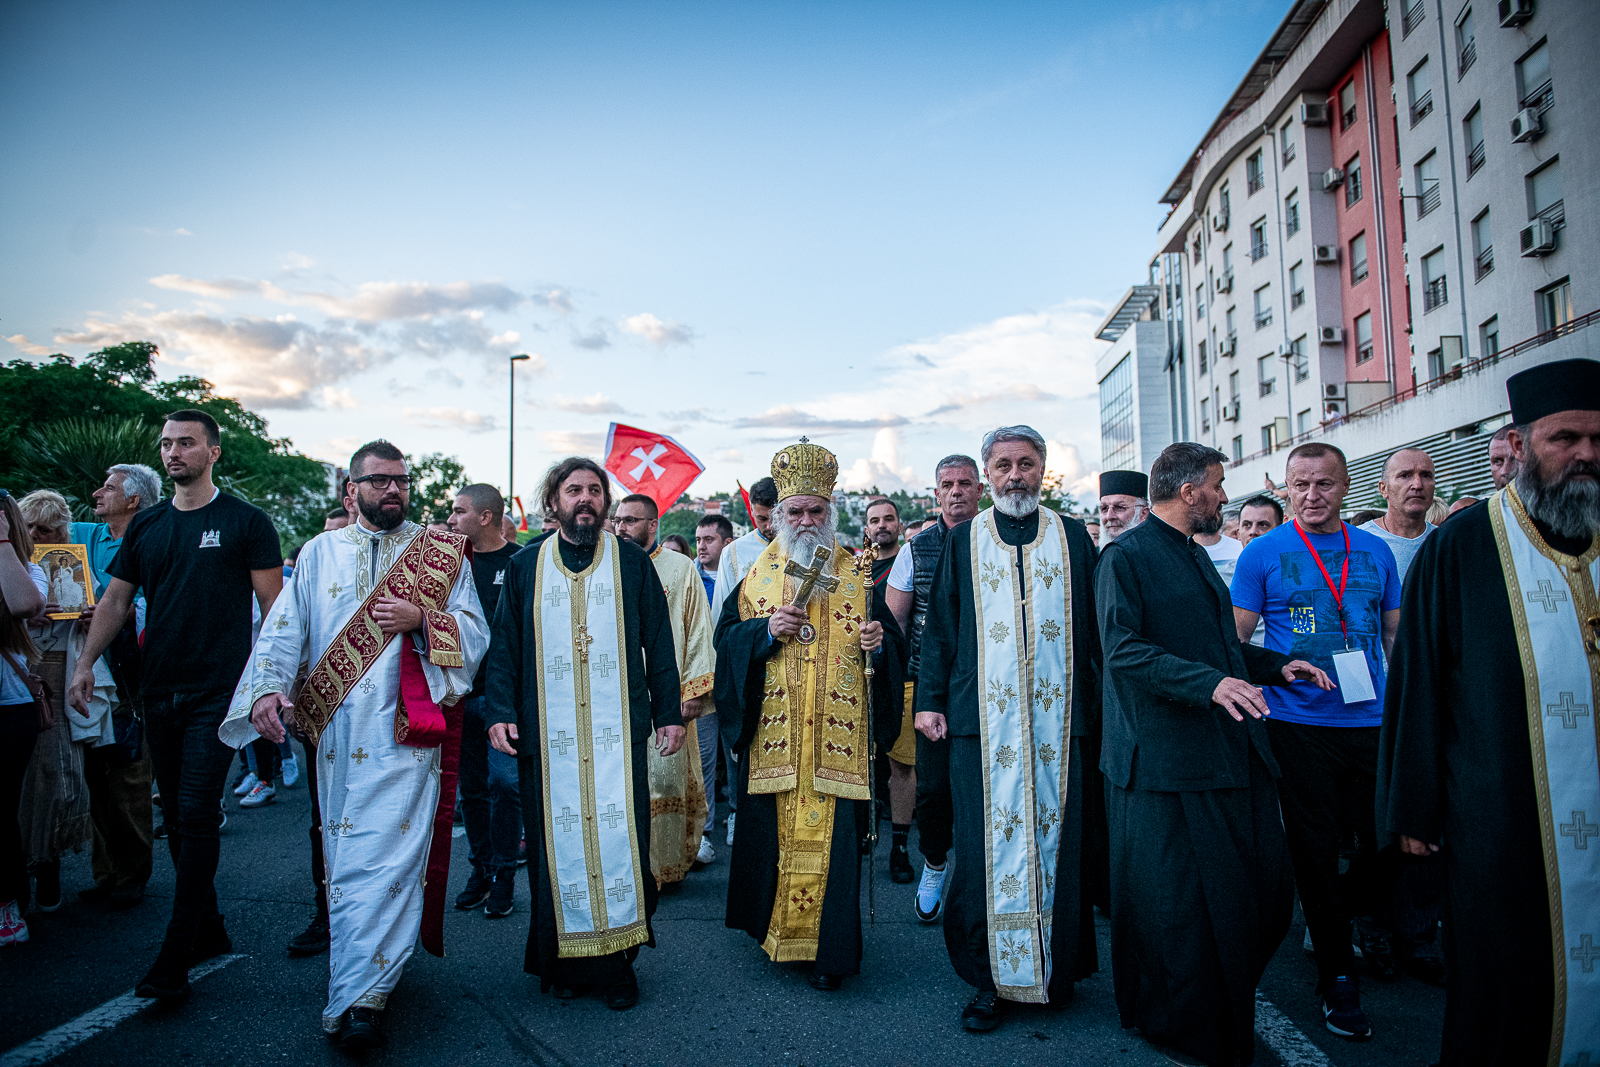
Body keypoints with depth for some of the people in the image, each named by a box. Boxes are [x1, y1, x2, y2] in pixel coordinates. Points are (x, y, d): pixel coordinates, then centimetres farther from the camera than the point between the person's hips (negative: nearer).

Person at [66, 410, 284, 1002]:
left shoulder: (246, 522, -3)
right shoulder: (146, 525, 12)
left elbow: (273, 605, -5)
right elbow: (115, 599, 15)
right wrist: (85, 663, 3)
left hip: (218, 693, -6)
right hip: (158, 691, 6)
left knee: (197, 816, -7)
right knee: (177, 818, 11)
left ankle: (173, 961, -1)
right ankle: (208, 932, 25)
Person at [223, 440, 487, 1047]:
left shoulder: (442, 553, 6)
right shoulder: (320, 553, 13)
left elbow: (476, 633, 3)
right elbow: (284, 627, 4)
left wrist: (421, 618, -14)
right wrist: (268, 687, -13)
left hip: (407, 730, -2)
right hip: (335, 731, 3)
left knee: (386, 855, -7)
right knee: (343, 856, 10)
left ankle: (361, 994, -2)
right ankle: (361, 979, 25)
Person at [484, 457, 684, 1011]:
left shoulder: (632, 562, 6)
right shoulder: (526, 566, 10)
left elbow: (658, 643, 6)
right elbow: (504, 647, 10)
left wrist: (669, 713, 2)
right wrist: (501, 712, -1)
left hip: (618, 734, -1)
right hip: (548, 736, 1)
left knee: (618, 839, -2)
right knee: (556, 844, 5)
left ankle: (617, 960, 13)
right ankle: (563, 959, 20)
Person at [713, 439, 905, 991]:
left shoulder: (858, 574, 6)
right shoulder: (756, 574, 8)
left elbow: (892, 642, 7)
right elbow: (726, 637, 5)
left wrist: (879, 642, -15)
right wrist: (766, 630, -13)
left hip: (838, 738, -1)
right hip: (771, 737, 1)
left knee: (832, 837, 0)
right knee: (771, 833, 9)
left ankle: (829, 950, 12)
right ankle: (770, 926, 29)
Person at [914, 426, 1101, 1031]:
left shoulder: (1073, 538, 10)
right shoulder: (962, 542, 8)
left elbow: (1096, 625, 10)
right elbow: (940, 628, 6)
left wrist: (1101, 703, 4)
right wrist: (930, 700, 0)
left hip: (1059, 721, 1)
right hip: (983, 720, -1)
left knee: (1058, 839, 6)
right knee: (988, 844, 0)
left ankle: (1058, 968, 22)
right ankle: (989, 977, 12)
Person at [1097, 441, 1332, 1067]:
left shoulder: (1197, 557, 20)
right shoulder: (1125, 556, -10)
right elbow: (1123, 650, -20)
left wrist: (1275, 664, 14)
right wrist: (1211, 682, -29)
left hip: (1234, 752, 9)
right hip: (1167, 760, -9)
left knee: (1266, 886, 12)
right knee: (1178, 904, 1)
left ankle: (1227, 1009, 34)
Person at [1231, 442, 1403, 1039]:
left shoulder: (1375, 552, 8)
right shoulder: (1263, 554, -3)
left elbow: (1396, 635, 15)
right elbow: (1235, 640, 0)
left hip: (1373, 724, 3)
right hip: (1298, 727, -3)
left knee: (1388, 850, 6)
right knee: (1316, 852, 4)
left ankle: (1334, 917, 37)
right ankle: (1337, 980, 21)